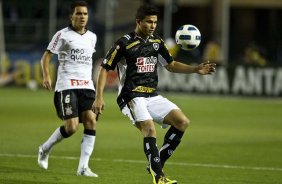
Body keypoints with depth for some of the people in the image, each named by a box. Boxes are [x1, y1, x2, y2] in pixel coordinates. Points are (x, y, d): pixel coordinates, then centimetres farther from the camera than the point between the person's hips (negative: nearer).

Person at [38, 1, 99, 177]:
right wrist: (46, 76, -16)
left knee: (91, 121, -15)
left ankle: (83, 167, -12)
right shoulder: (63, 35, -1)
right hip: (66, 86, -5)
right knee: (71, 127, -14)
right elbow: (47, 56, 0)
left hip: (87, 86, 5)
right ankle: (45, 148, 15)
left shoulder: (92, 37, 15)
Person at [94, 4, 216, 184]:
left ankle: (157, 163, 1)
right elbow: (105, 69, -4)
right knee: (150, 129, -28)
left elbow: (171, 65, 23)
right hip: (132, 97, -7)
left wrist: (196, 69, 9)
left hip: (153, 96, 7)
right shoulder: (124, 43, -7)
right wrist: (99, 97, -11)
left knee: (182, 121, -7)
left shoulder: (157, 42, 11)